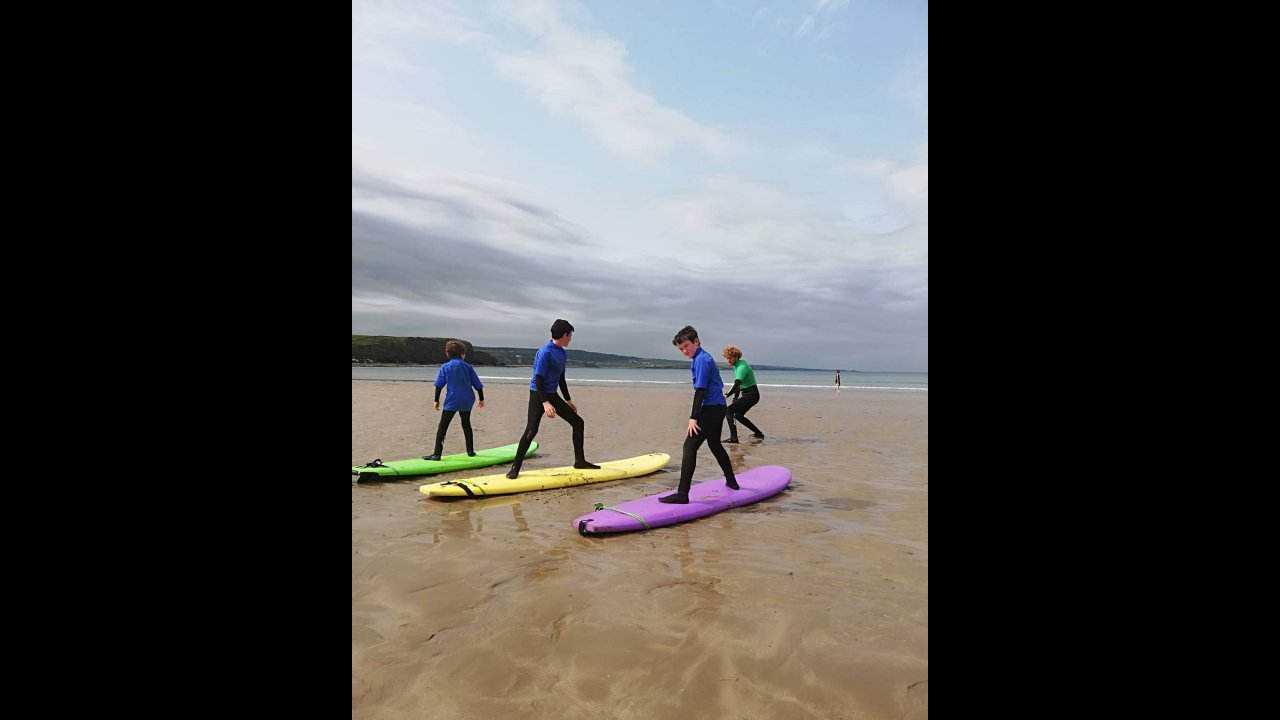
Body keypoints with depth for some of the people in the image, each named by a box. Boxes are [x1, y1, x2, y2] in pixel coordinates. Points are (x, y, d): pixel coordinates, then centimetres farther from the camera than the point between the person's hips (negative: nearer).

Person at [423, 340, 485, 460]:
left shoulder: (445, 367, 0)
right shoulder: (468, 367, 4)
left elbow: (439, 385, -5)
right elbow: (478, 385, 7)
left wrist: (437, 400, 2)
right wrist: (481, 399, 18)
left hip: (451, 401, -3)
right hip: (467, 401, 3)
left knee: (442, 427, 1)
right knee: (466, 424, 20)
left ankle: (437, 454, -6)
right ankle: (470, 451, 25)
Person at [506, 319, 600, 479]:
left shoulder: (563, 353, 8)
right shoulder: (545, 352, -18)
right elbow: (538, 379, -21)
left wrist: (568, 400, 22)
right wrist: (545, 403, -30)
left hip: (552, 395, 8)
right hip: (538, 395, -8)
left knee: (578, 422, 6)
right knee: (531, 431, -14)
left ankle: (580, 462, 15)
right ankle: (515, 468, 0)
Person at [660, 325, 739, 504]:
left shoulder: (701, 359, -14)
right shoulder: (705, 357, 17)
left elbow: (700, 390, -20)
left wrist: (693, 417, -21)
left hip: (710, 409, -11)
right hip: (718, 408, 11)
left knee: (690, 446, -14)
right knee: (714, 444, 26)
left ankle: (682, 494, -19)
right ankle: (731, 481, 40)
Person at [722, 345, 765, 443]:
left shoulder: (742, 366, -21)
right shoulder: (737, 365, 10)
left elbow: (736, 384, -35)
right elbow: (738, 384, 19)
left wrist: (726, 395, -45)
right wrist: (735, 398, 16)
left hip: (751, 395, -10)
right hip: (747, 394, 10)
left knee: (729, 411, -19)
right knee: (738, 415, 22)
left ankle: (733, 437, -24)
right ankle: (758, 433, 31)